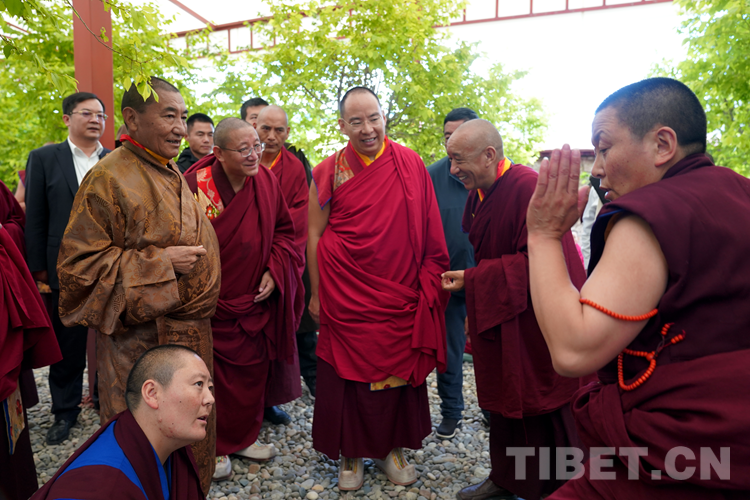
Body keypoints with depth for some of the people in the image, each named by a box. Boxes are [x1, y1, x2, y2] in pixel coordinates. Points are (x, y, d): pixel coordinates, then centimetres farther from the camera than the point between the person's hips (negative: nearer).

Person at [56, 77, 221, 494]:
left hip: (190, 332, 8)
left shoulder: (173, 176, 10)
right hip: (142, 339, -7)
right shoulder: (110, 179, -14)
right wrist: (161, 263, -20)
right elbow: (79, 263, -16)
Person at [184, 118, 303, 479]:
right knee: (214, 375, 8)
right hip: (211, 305, -4)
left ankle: (243, 436, 37)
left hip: (255, 300, 4)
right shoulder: (196, 184, -15)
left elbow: (283, 230, 6)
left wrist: (274, 270, -6)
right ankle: (214, 447, 30)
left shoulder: (266, 181, -3)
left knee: (252, 370, 15)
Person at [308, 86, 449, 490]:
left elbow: (427, 232, 4)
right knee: (348, 374, 9)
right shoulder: (328, 172, -3)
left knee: (399, 371, 12)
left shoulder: (410, 164, 0)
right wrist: (316, 294, 0)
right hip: (346, 297, -1)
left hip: (400, 295, 2)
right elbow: (314, 236, 1)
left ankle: (392, 447, 34)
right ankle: (351, 453, 30)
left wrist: (429, 283, 1)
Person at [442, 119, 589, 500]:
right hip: (499, 319, 8)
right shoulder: (479, 193, 5)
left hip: (536, 326, -8)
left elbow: (538, 261, -23)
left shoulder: (530, 187, -20)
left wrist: (471, 278, -20)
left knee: (543, 410, 7)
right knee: (504, 404, 18)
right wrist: (473, 296, 11)